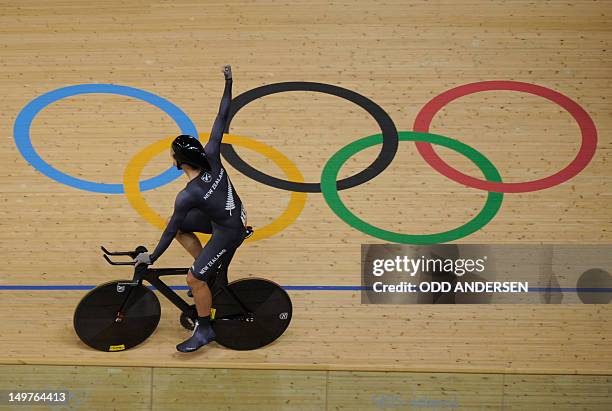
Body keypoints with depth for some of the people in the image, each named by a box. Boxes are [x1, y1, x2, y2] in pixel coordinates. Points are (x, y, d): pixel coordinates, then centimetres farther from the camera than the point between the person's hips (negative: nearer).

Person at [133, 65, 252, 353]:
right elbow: (221, 119, -11)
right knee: (181, 226, 16)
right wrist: (228, 83, -4)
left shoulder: (188, 196, -29)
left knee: (194, 278, -3)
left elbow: (170, 230, -18)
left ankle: (204, 330, 15)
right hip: (234, 214, 9)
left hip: (229, 232, -9)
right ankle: (211, 273, 26)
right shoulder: (211, 156, -15)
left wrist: (152, 257, -4)